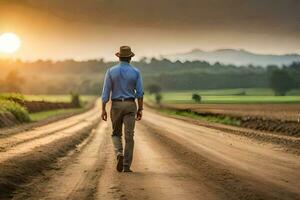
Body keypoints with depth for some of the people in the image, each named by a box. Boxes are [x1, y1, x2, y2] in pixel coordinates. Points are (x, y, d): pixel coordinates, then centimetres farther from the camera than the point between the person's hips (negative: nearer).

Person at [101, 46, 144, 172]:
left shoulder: (111, 71, -3)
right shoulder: (136, 72, -2)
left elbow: (106, 91, -5)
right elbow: (140, 92, -4)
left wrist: (103, 110, -1)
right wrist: (140, 109, 3)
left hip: (116, 106, 0)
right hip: (130, 106, 0)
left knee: (116, 134, 16)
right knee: (129, 136, 2)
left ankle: (119, 155, -10)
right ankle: (126, 166, -2)